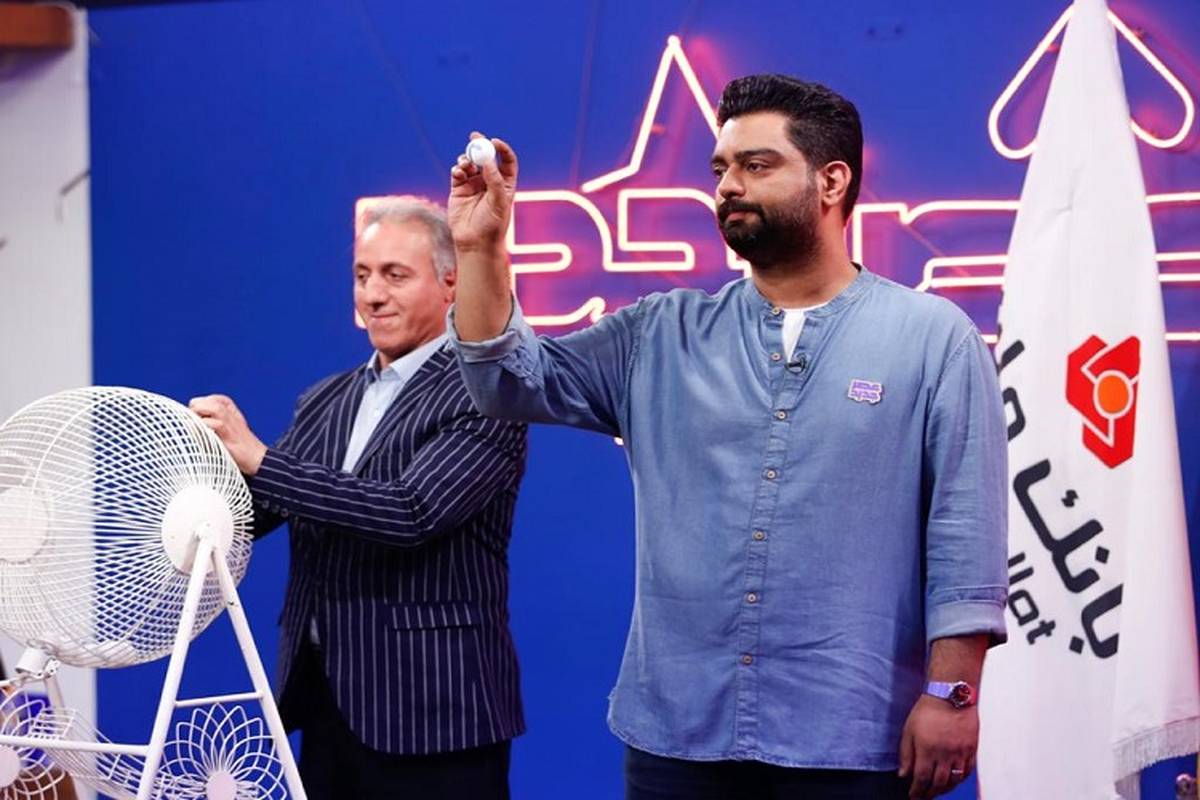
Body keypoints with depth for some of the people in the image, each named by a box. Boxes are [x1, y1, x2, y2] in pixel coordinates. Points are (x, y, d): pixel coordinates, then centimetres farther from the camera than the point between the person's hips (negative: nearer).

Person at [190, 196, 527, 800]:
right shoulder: (325, 402, 13)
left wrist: (259, 459, -22)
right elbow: (242, 514, 11)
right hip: (325, 703, 6)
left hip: (430, 714, -6)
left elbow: (410, 513, -22)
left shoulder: (484, 396, -9)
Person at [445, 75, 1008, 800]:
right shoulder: (664, 337, 10)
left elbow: (964, 529, -5)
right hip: (674, 731, 4)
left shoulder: (933, 338, -2)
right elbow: (516, 382, 7)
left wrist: (951, 692, -10)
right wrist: (480, 246, -5)